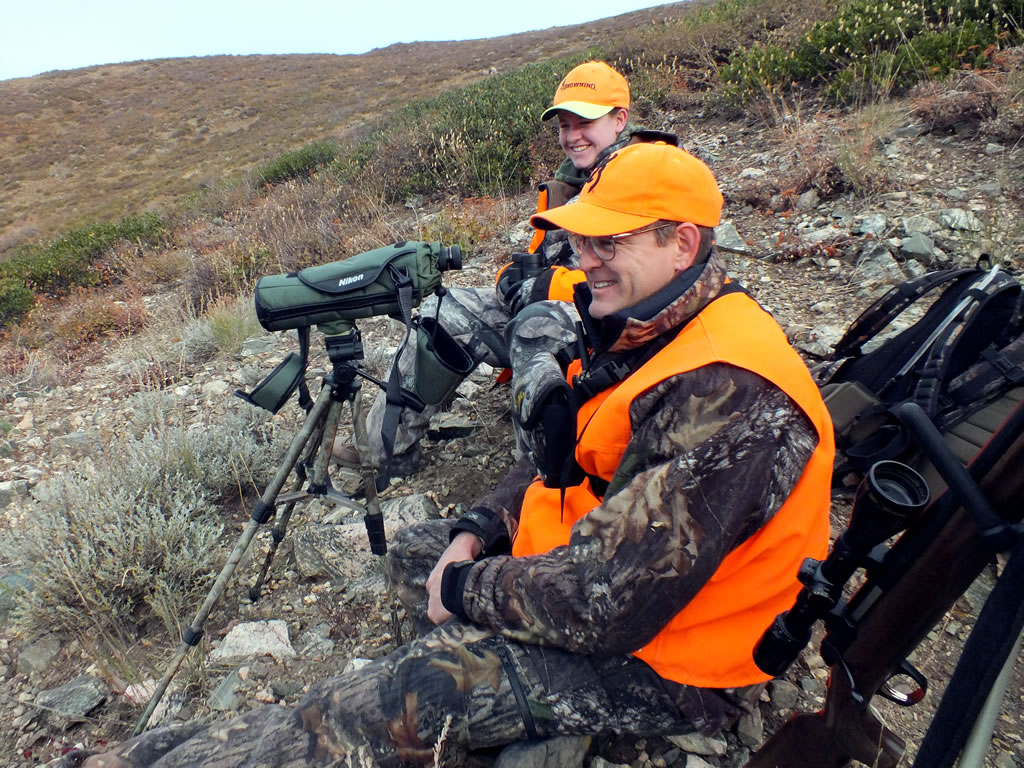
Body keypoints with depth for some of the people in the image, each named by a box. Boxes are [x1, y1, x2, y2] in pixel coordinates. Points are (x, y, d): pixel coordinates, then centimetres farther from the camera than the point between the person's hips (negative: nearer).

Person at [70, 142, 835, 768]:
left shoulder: (722, 396, -31)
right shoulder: (645, 333, 1)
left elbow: (602, 603, -32)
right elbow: (564, 455, 11)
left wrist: (463, 587, -16)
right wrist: (477, 531, -3)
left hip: (668, 657, -9)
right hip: (603, 568, 10)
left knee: (415, 697, -16)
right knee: (415, 551, 13)